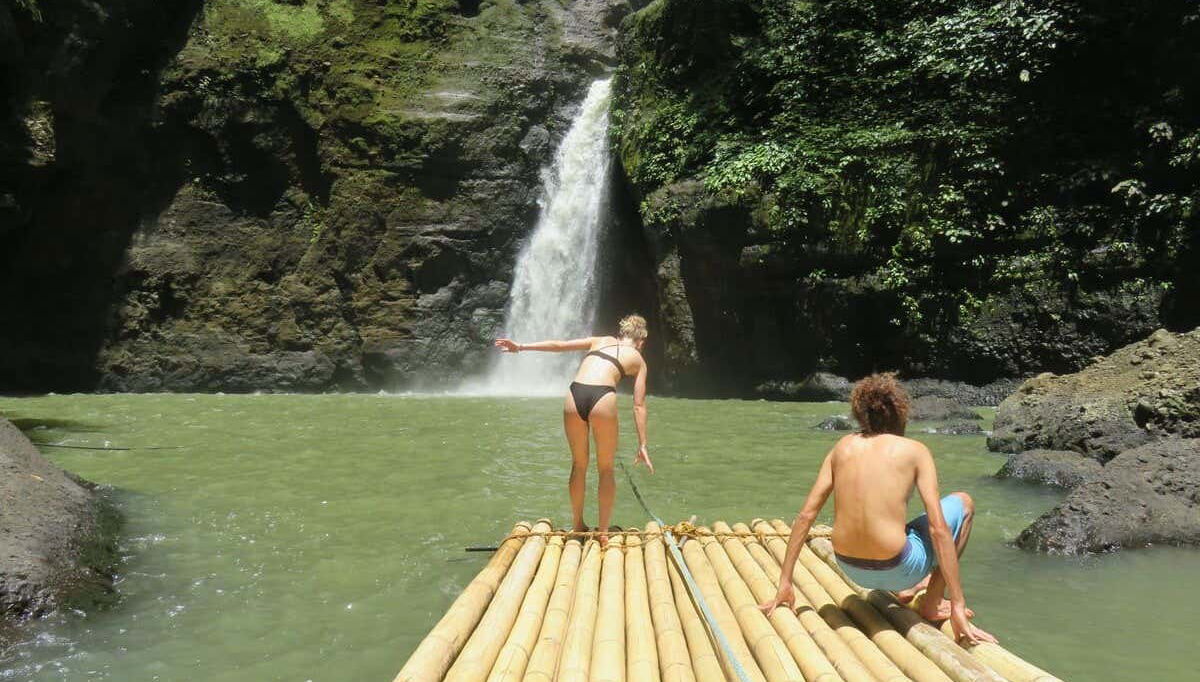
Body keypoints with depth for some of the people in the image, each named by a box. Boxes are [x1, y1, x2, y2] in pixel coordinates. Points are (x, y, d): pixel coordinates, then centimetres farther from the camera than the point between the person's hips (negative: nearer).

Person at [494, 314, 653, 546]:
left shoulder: (600, 341, 27)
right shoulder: (638, 359, 20)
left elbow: (559, 345, 18)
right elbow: (639, 406, 14)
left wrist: (522, 347, 18)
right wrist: (642, 445, 14)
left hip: (574, 396, 3)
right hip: (602, 399, -3)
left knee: (579, 464, 20)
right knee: (606, 468, 14)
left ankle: (578, 526, 29)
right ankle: (603, 532, 17)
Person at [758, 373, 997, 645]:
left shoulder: (843, 446, 7)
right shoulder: (914, 451, -5)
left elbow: (806, 515, 4)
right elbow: (938, 529, -11)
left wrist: (785, 583, 10)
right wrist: (958, 607, -8)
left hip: (850, 569, 5)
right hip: (896, 569, -5)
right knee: (963, 502, 20)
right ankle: (932, 604, 18)